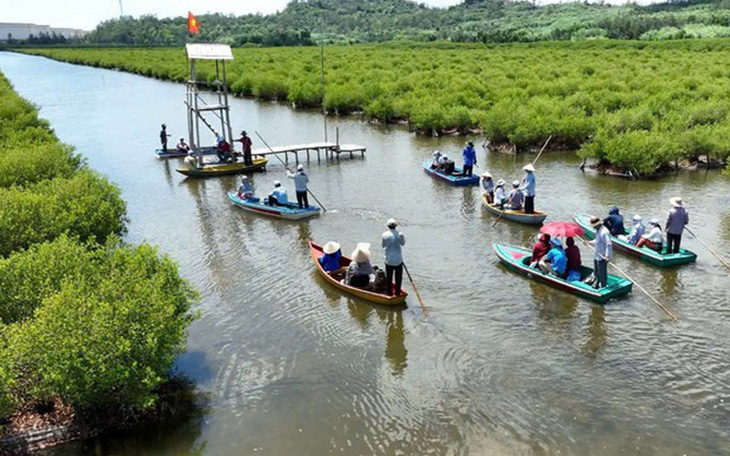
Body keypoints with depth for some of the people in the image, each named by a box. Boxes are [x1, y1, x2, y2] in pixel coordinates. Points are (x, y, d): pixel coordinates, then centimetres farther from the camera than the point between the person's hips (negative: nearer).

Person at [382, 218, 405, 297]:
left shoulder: (385, 235, -10)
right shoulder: (400, 234, -13)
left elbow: (383, 245, 3)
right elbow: (403, 243, 4)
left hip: (388, 260, 1)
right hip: (398, 261, -1)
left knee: (389, 278, 15)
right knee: (398, 278, 13)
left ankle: (389, 293, 23)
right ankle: (397, 293, 19)